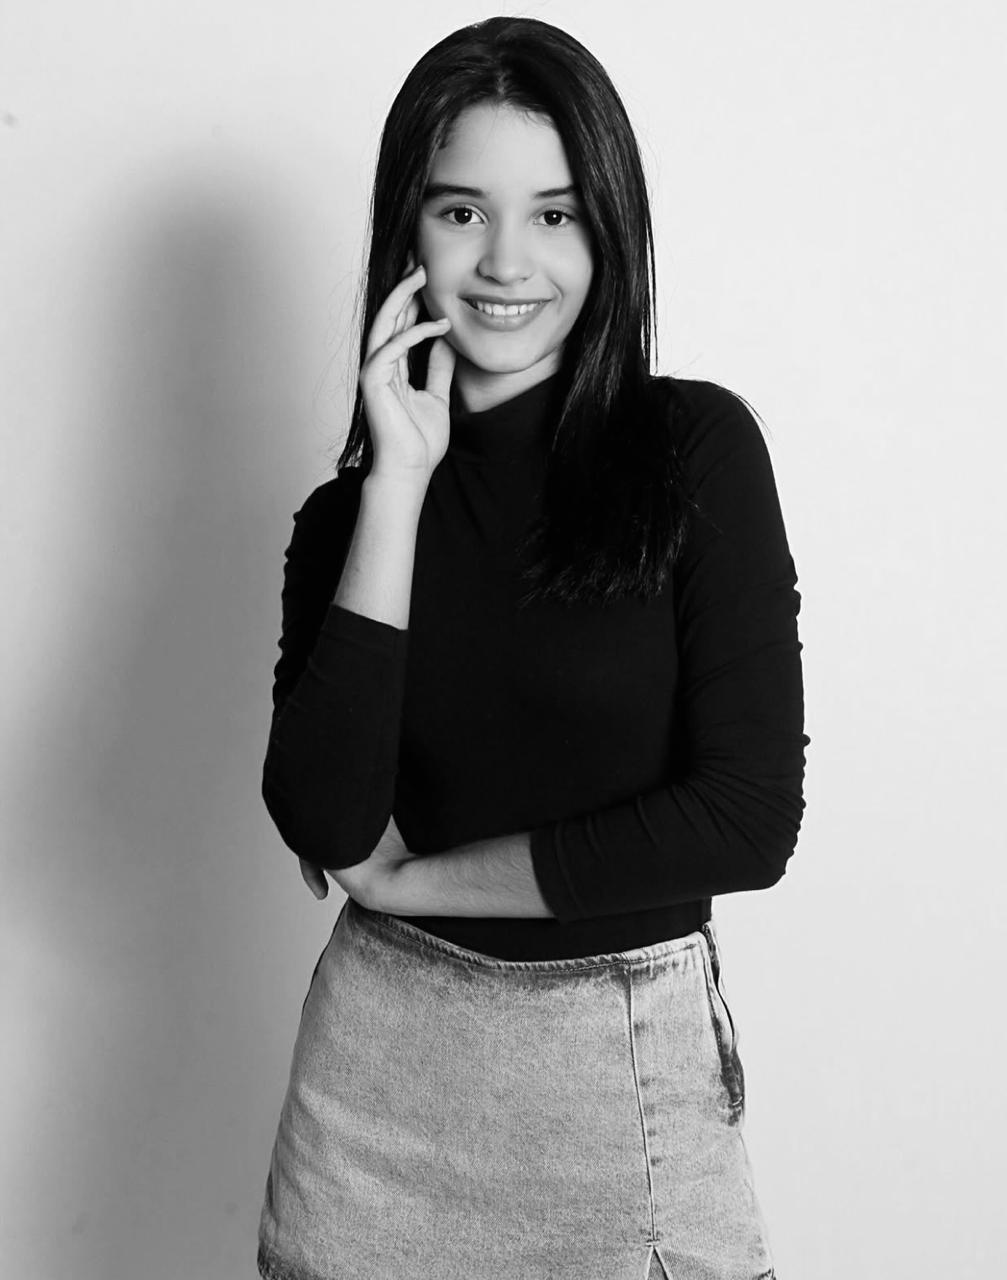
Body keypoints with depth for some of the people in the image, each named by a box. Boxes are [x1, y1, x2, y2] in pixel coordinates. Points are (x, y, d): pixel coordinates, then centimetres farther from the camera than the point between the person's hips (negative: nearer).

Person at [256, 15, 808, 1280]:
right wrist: (398, 486, -13)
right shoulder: (345, 509, 2)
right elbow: (324, 822, -12)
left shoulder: (697, 447, -7)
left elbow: (749, 817, -14)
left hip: (626, 1069, -2)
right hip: (381, 1058, 3)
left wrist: (417, 879, -7)